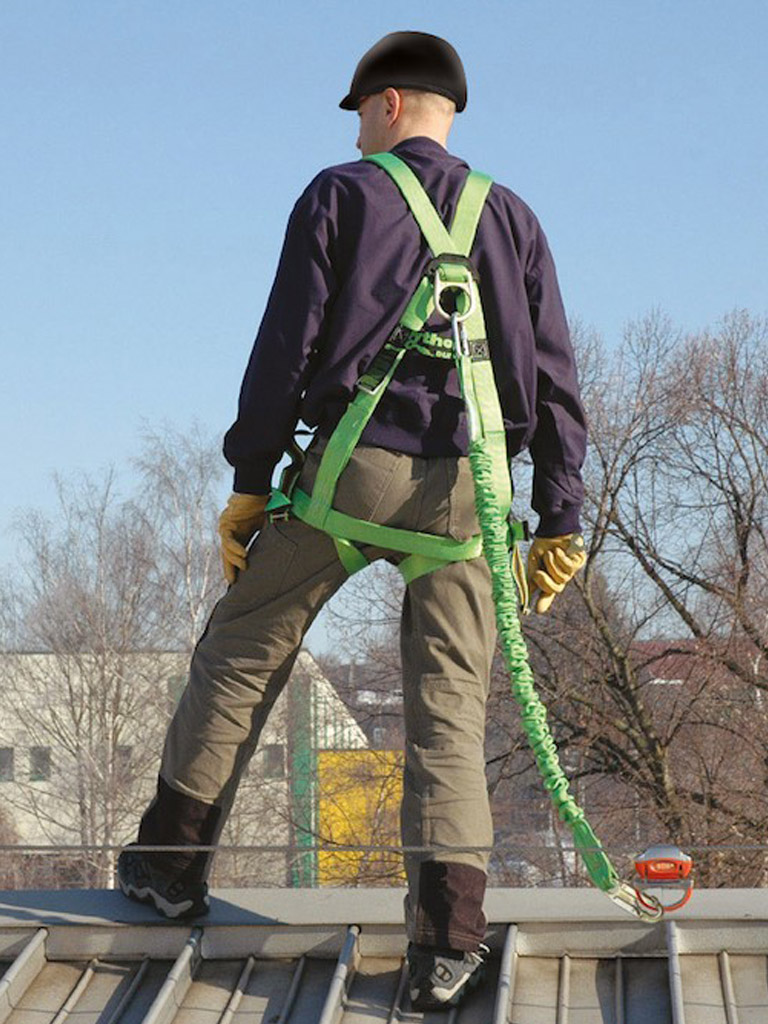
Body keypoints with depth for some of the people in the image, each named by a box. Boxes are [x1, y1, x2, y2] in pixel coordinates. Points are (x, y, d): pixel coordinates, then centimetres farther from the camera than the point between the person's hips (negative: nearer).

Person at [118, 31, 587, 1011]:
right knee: (449, 700, 1)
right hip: (467, 479, 3)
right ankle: (448, 935, -9)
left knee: (241, 648, 14)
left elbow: (286, 345, -1)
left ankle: (171, 857, 18)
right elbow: (554, 378, 11)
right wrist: (559, 518, 13)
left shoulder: (340, 196, 6)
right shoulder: (511, 217, 16)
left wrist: (249, 482, 3)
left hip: (352, 463, -2)